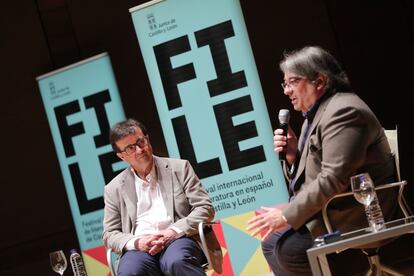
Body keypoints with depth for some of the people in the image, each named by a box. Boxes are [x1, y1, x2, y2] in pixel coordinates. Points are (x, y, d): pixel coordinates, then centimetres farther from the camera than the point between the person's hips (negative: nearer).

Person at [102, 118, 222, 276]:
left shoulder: (179, 168, 12)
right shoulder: (114, 189, 16)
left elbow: (205, 208, 6)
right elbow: (109, 235, 14)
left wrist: (173, 232, -10)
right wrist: (136, 243, -8)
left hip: (179, 240, -1)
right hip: (140, 249, 1)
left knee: (176, 262, -39)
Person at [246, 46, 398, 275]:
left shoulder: (343, 111, -18)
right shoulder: (315, 115, 14)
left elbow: (333, 179, -26)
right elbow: (308, 177, 18)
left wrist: (287, 215, -21)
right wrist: (293, 155, -3)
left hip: (356, 213, -10)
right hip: (330, 210, 10)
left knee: (287, 249, -22)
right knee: (271, 243, 10)